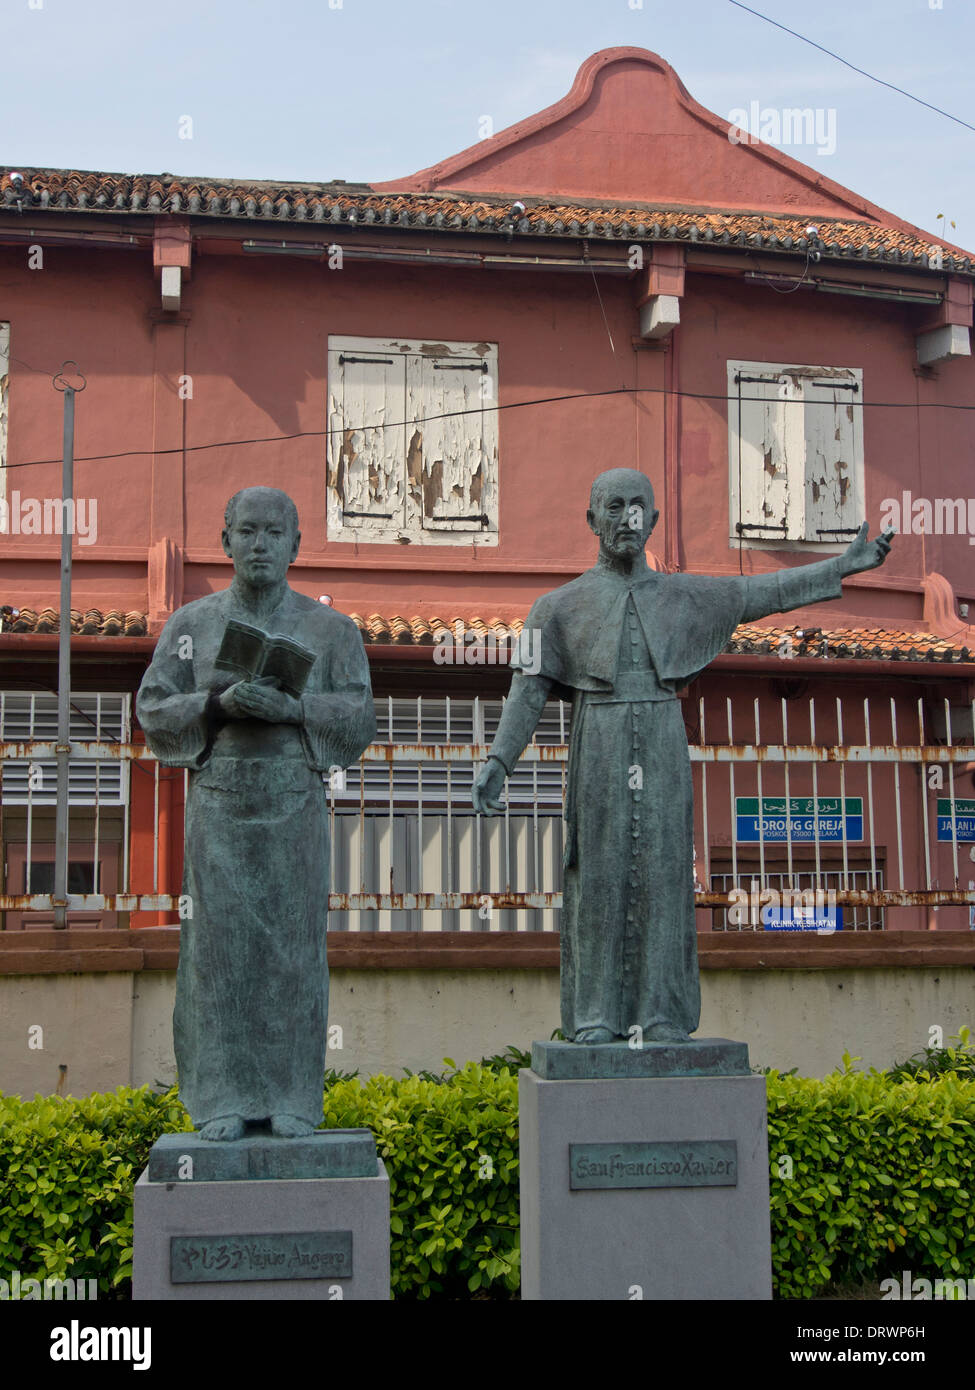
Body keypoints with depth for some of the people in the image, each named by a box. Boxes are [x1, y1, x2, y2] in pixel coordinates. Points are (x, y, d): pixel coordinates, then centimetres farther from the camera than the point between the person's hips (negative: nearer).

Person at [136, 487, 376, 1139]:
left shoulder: (331, 630, 3)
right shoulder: (191, 625, 6)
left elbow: (360, 720, -3)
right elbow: (154, 711, 1)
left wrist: (291, 707, -20)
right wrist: (219, 704, -18)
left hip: (295, 812, 0)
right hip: (218, 811, 1)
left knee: (294, 951, 1)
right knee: (220, 950, 0)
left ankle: (291, 1098, 10)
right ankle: (224, 1099, 9)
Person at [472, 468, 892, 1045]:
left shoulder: (682, 596, 12)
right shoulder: (562, 605, 6)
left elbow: (764, 592, 17)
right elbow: (529, 689, 2)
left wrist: (844, 565, 15)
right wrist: (498, 762, -8)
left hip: (663, 756, 2)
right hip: (599, 754, -2)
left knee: (662, 873, -1)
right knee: (599, 875, -3)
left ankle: (662, 1015, 4)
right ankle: (596, 1016, 3)